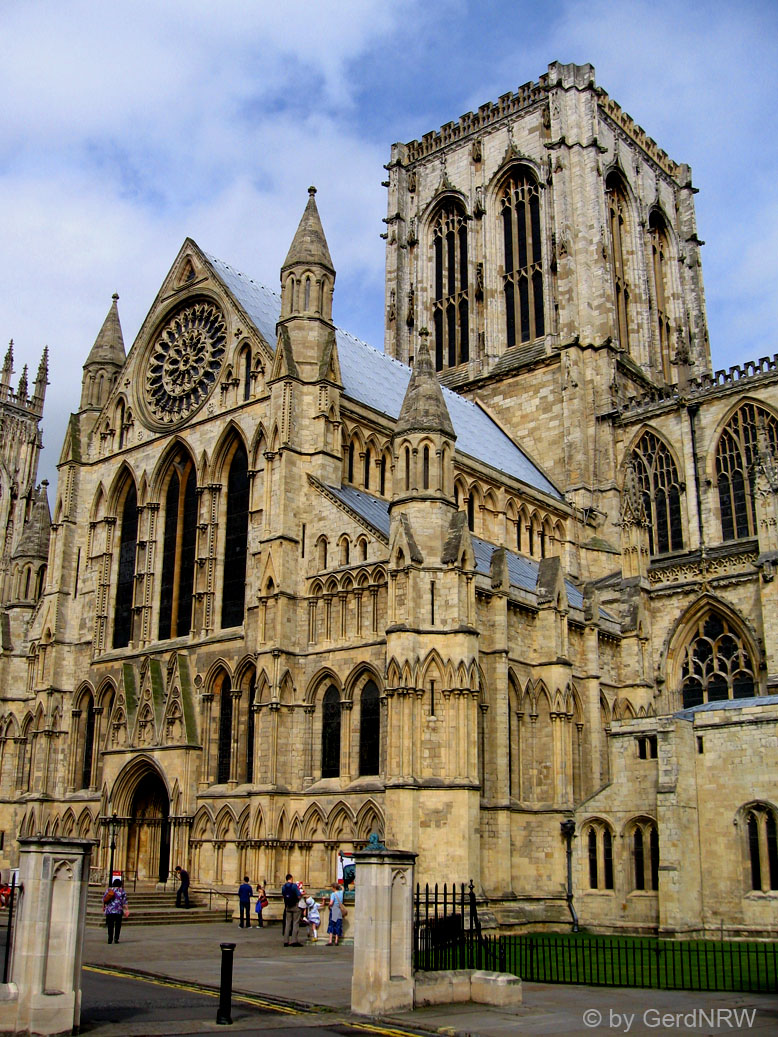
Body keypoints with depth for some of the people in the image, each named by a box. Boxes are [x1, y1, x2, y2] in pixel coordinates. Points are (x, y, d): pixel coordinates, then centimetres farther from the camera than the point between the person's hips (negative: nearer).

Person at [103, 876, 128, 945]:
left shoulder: (108, 889, 8)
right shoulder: (122, 891, 2)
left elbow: (104, 899, 11)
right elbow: (124, 901, -1)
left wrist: (103, 907, 23)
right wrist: (126, 909, 2)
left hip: (109, 910, 2)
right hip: (118, 911, -2)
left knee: (110, 925, 5)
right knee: (118, 925, 6)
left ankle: (110, 939, 0)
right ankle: (116, 938, -3)